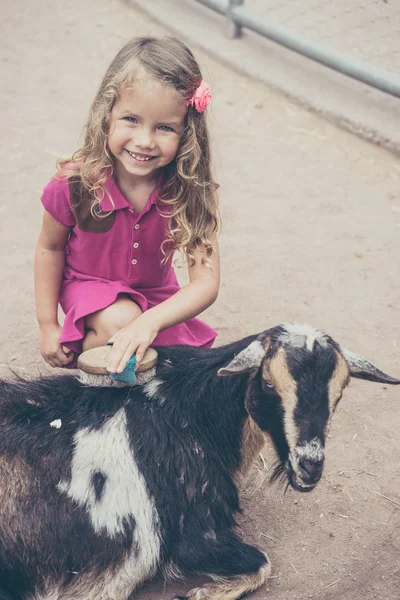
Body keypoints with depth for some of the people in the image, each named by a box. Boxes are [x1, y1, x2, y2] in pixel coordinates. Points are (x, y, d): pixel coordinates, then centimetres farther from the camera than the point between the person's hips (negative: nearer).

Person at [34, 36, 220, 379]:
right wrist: (48, 325, -6)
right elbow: (50, 249, -8)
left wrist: (150, 321, -45)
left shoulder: (191, 190, -25)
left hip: (156, 294, 3)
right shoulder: (75, 184, -27)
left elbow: (206, 282, -29)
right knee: (119, 321, -33)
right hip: (88, 287, -3)